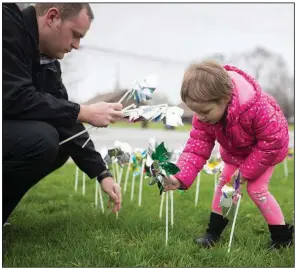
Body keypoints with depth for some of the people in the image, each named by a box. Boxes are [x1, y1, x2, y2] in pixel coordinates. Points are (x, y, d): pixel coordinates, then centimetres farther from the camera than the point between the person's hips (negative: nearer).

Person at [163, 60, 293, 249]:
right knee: (224, 183, 2)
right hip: (236, 151, 6)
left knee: (256, 189, -12)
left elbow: (271, 142, -33)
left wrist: (246, 171, -27)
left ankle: (283, 237, 4)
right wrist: (180, 178, -40)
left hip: (268, 148, -6)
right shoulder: (204, 116, -27)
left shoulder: (256, 108, -45)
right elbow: (197, 146, -25)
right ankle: (213, 232, 16)